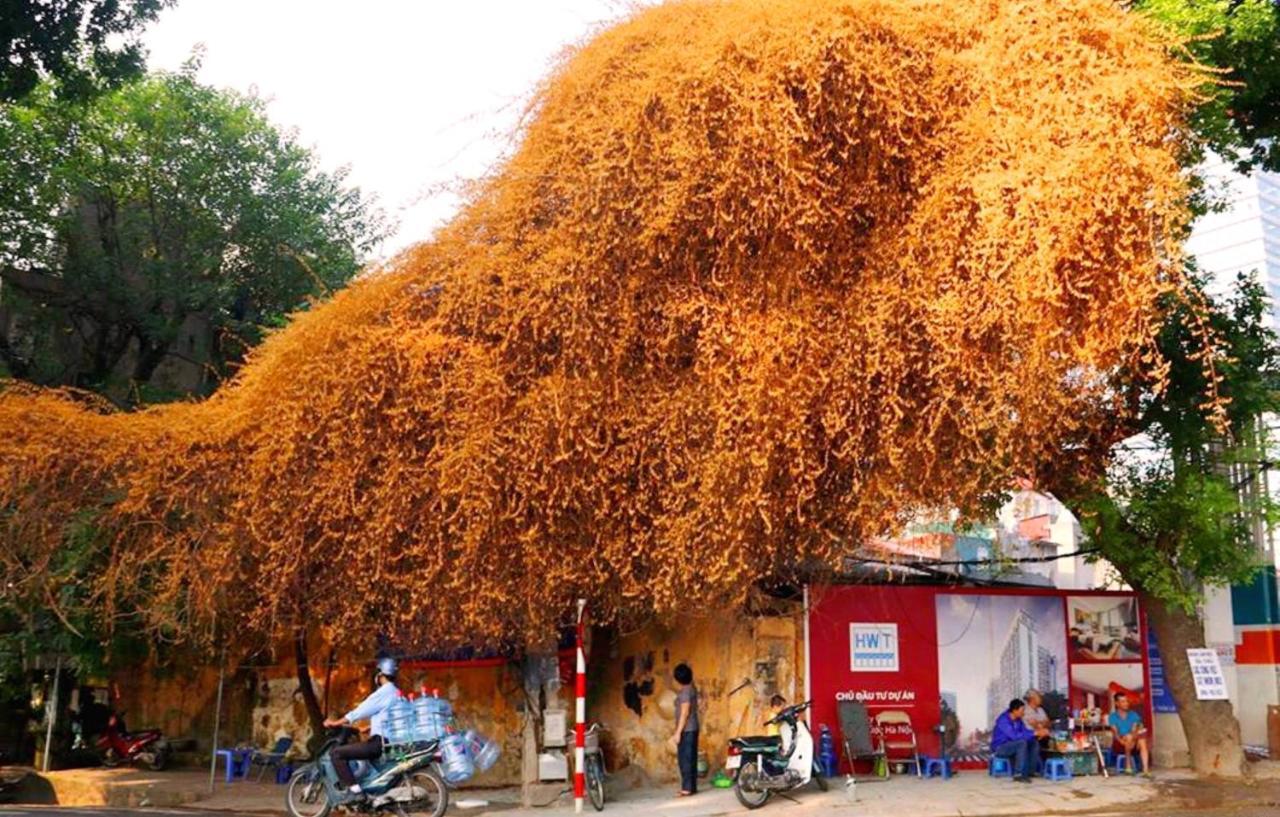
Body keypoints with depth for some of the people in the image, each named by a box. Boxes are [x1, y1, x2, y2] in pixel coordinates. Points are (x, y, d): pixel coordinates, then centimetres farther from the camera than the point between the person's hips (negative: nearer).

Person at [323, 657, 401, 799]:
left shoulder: (383, 693, -11)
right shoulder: (397, 693, 15)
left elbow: (360, 711, -9)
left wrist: (335, 723, 0)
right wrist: (369, 728, 33)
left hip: (380, 742, -10)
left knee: (337, 754, -12)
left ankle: (354, 790, -18)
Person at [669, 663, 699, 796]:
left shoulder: (685, 691, -17)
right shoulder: (692, 688, 10)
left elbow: (685, 713, -20)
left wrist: (678, 732, -19)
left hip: (686, 730, -9)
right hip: (692, 729, 9)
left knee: (685, 759, -7)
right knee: (691, 758, 11)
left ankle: (687, 788, -6)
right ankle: (692, 786, 15)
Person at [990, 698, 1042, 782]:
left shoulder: (1018, 719, 0)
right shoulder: (1003, 720, -26)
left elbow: (1025, 731, 5)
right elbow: (1015, 736, -36)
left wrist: (1038, 733, -15)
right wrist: (1034, 733, -33)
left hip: (1011, 745, 9)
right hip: (999, 748, -9)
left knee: (1034, 742, -5)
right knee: (1022, 742, -31)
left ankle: (1031, 771, -2)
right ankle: (1018, 774, -28)